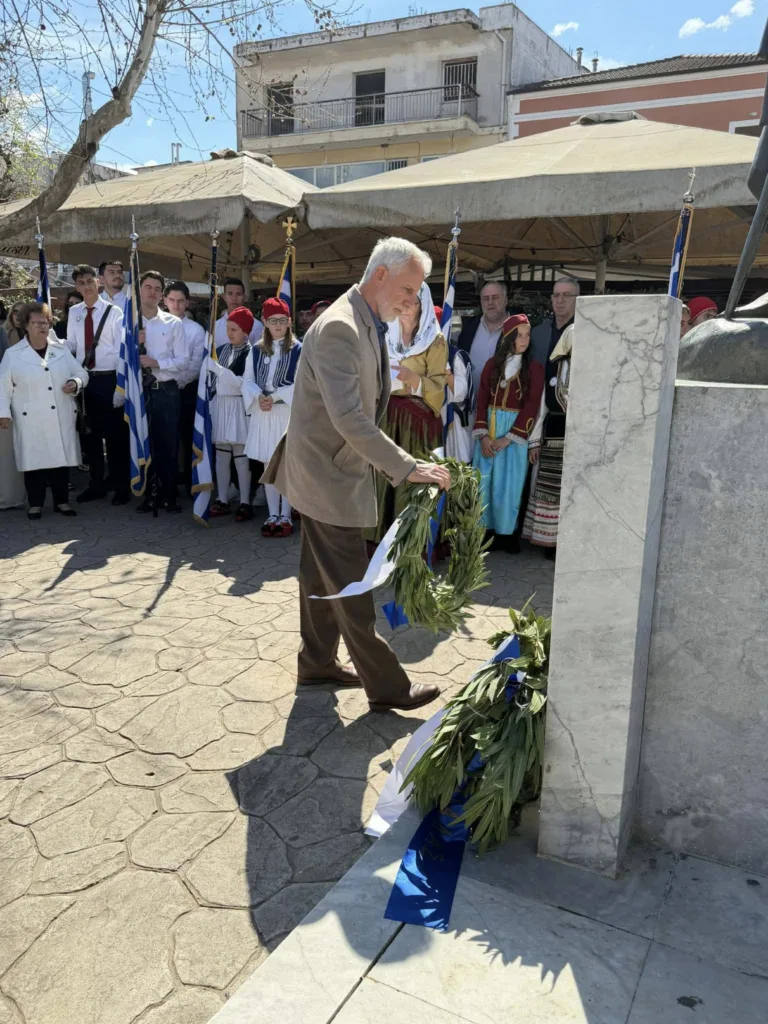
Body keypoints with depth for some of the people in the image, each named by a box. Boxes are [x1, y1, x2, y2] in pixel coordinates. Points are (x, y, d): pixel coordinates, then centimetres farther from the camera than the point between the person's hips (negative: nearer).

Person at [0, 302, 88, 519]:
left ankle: (62, 501, 17)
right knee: (34, 460, 0)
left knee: (61, 459, 6)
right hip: (30, 421, -2)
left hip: (61, 418, 3)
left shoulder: (61, 350, 12)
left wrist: (75, 383, -10)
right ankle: (35, 503, 12)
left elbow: (81, 373, 13)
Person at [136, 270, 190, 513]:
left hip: (167, 391, -1)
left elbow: (184, 361, -5)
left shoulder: (174, 323, 1)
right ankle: (146, 494, 20)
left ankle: (168, 495, 16)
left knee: (168, 445, 5)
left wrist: (156, 362, -16)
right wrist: (135, 344, -13)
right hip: (139, 391, 1)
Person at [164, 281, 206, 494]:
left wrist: (179, 381, -14)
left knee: (189, 437, 6)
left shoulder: (196, 330, 1)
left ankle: (191, 485, 15)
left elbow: (197, 364, -5)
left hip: (187, 389, -1)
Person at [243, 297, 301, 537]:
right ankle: (272, 515, 16)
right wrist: (259, 397, -12)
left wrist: (274, 397, -16)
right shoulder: (257, 350, 10)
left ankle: (285, 516, 7)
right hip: (262, 413, 4)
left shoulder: (298, 350, -4)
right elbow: (247, 380, 8)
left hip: (288, 413, -4)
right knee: (269, 466, 8)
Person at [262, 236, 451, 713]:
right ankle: (386, 686, 11)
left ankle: (318, 662, 35)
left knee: (324, 578, 20)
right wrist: (408, 467, -31)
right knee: (352, 588, 0)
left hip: (334, 469, 10)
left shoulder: (368, 325, 9)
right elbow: (349, 419, -32)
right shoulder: (338, 328, -23)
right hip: (326, 475, -10)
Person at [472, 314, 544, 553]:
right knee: (483, 481, 3)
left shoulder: (534, 368, -3)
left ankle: (505, 533, 11)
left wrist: (508, 438, -12)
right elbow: (482, 400, 2)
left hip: (515, 430, -3)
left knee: (508, 484, 1)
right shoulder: (492, 364, 5)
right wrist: (483, 435, -9)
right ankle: (484, 529, 12)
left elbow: (531, 407, -7)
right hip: (489, 428, 3)